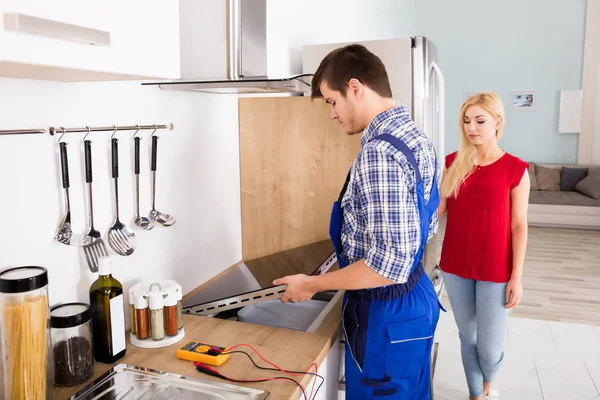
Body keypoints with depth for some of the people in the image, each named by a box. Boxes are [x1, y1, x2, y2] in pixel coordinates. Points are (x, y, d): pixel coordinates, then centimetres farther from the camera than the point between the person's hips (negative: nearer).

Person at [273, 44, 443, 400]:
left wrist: (311, 284, -17)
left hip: (388, 314, -9)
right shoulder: (415, 136, 4)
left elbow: (389, 266, -29)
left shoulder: (380, 152, -27)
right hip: (416, 298, 9)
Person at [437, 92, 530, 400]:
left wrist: (516, 277, -7)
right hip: (455, 266, 3)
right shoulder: (454, 162, 2)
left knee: (490, 346, 6)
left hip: (495, 270, -3)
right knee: (467, 336, 15)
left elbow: (519, 226, -6)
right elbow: (437, 209, 1)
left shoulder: (515, 169, -8)